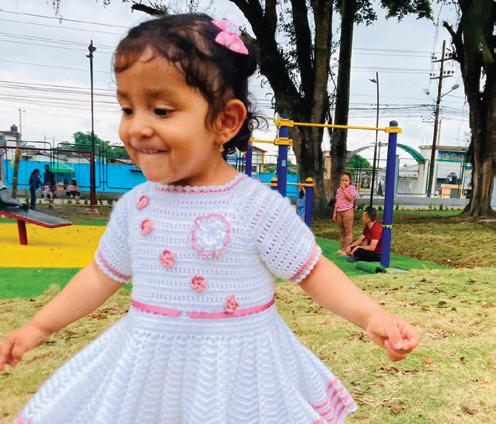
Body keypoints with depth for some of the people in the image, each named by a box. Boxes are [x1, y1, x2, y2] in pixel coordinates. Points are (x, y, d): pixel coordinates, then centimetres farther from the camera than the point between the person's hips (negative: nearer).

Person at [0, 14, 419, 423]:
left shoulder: (259, 206, -19)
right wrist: (39, 326, 14)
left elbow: (314, 272, -10)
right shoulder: (133, 206, -5)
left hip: (236, 367, -3)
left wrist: (372, 316, -22)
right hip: (150, 362, 4)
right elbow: (104, 274, 9)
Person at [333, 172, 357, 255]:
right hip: (339, 212, 6)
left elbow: (350, 198, -18)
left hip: (348, 211, -6)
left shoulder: (351, 188, -2)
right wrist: (335, 212, 10)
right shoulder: (339, 189, 14)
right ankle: (341, 249, 15)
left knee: (348, 231, -4)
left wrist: (344, 189, -13)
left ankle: (347, 249, -3)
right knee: (342, 231, 11)